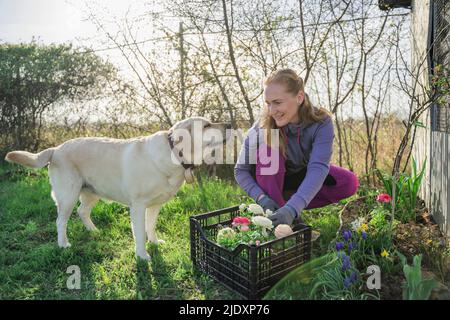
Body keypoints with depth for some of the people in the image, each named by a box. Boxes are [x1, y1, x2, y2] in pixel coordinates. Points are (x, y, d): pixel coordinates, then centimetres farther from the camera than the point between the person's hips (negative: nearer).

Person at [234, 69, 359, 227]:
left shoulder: (321, 123, -28)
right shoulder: (261, 128, -28)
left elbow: (318, 167, -39)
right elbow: (241, 170, -22)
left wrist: (292, 208, -52)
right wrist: (262, 198, -38)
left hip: (303, 177, 2)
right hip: (273, 181, -1)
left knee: (349, 183, -22)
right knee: (266, 144, -32)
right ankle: (274, 207, -20)